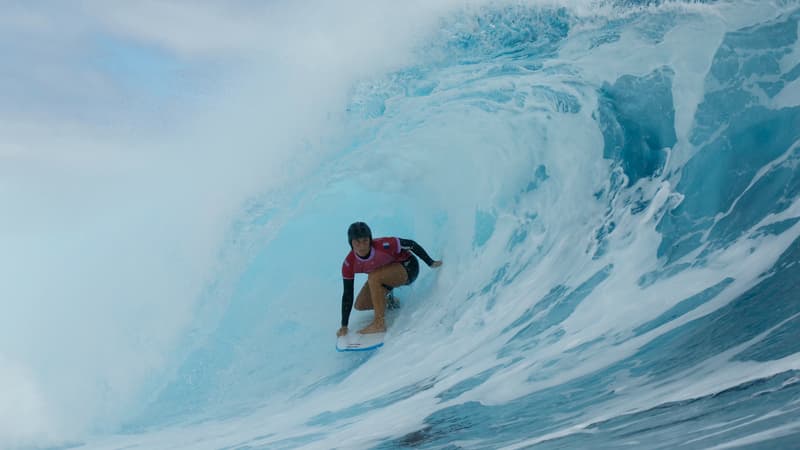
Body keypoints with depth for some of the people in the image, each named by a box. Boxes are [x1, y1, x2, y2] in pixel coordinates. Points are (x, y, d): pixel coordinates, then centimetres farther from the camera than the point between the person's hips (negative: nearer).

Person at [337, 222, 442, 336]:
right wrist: (344, 326, -10)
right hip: (384, 275, 6)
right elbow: (347, 295, -14)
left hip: (407, 268, -5)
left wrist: (431, 263, -13)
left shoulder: (383, 245, -35)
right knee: (360, 305, -4)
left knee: (373, 277, -32)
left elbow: (411, 244, -20)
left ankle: (379, 323, -24)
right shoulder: (349, 264, -22)